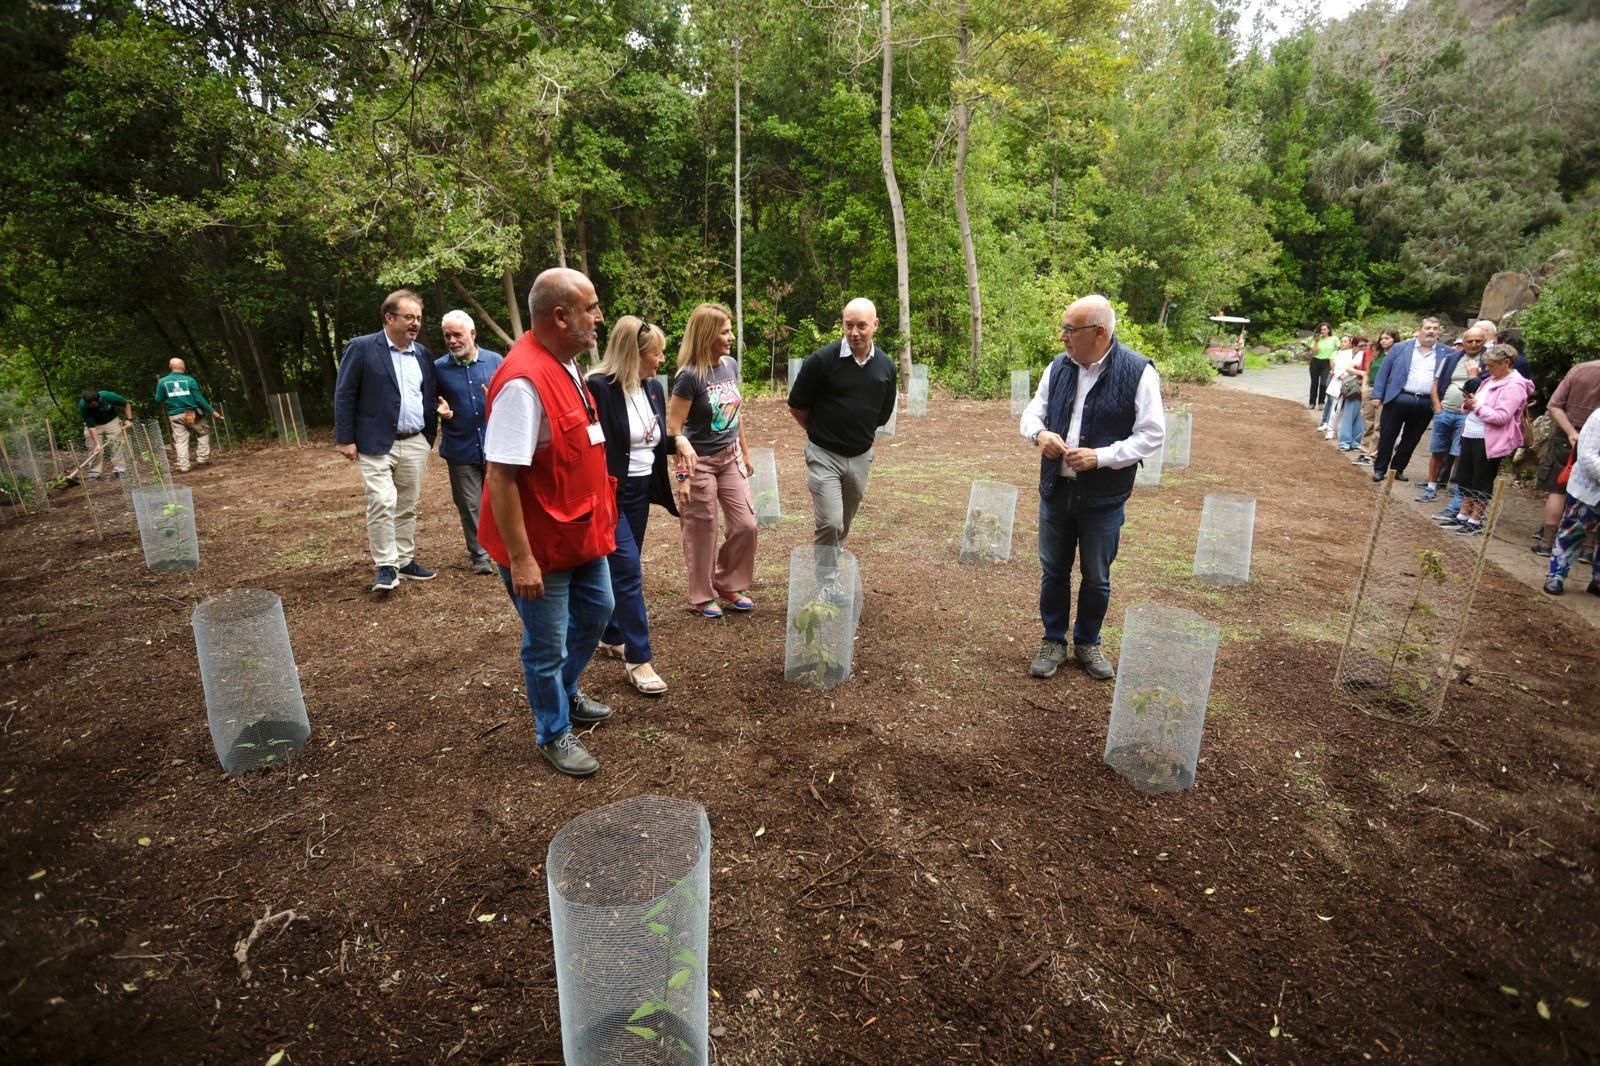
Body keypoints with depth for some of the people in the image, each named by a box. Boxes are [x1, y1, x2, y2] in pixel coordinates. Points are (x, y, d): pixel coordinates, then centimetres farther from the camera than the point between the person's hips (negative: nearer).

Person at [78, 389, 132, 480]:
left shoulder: (108, 396, -30)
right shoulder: (83, 406, -29)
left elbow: (126, 404, -10)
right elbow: (91, 426, -25)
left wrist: (129, 419, -16)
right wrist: (97, 443, -30)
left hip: (112, 421, 0)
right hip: (94, 424, 0)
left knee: (118, 445, -9)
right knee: (94, 449, -6)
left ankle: (119, 471, -5)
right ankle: (94, 474, -1)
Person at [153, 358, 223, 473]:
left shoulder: (162, 382, 2)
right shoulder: (189, 380, -6)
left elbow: (158, 399, 5)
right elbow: (199, 398, -8)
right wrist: (212, 412, -3)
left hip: (175, 415, 2)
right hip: (191, 413, -2)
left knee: (180, 441, 6)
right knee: (204, 432, 18)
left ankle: (183, 466, 2)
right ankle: (202, 458, 10)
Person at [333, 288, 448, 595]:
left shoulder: (423, 353, 11)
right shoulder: (361, 348, -5)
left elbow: (430, 394, 21)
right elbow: (344, 395, -5)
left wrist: (439, 407, 2)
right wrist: (345, 439, -8)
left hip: (415, 444, 5)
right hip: (376, 443, -5)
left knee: (407, 507, 11)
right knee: (382, 503, -11)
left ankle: (405, 560, 22)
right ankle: (386, 567, -1)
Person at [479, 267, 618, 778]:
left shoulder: (566, 362, 4)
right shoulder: (523, 380, -26)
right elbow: (500, 476, -27)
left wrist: (598, 515, 19)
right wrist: (520, 559, -25)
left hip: (584, 531, 9)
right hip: (542, 544, -9)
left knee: (596, 611, 24)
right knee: (547, 644, 8)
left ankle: (565, 694, 47)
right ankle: (554, 733, 30)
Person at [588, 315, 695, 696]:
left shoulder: (653, 388, 6)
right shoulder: (598, 388, -18)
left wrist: (679, 440, -3)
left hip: (641, 492, 7)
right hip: (610, 495, -7)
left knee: (620, 568, 17)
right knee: (628, 571, -7)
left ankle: (611, 636, 33)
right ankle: (638, 660, 0)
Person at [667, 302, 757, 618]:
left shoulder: (730, 365, 1)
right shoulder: (690, 375, -19)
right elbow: (673, 427, -18)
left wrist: (745, 453, 16)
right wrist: (682, 474, -20)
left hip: (730, 457, 6)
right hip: (700, 462, -6)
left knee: (745, 525, 7)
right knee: (702, 533, 5)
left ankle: (729, 583, 28)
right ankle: (702, 597, 23)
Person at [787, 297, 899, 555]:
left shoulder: (886, 366, -1)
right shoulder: (822, 360, -15)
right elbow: (797, 407, -4)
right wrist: (821, 432, 8)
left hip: (861, 456, 4)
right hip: (824, 455, -4)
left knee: (843, 525, 16)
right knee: (829, 524, -11)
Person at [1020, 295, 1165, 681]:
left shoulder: (1138, 371, -13)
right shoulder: (1059, 367, 1)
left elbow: (1152, 435, -11)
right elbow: (1032, 411, 10)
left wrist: (1102, 456, -22)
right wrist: (1039, 433, -13)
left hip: (1103, 497, -3)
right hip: (1056, 490, 4)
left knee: (1096, 577, 13)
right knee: (1054, 570, 14)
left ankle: (1087, 643, 34)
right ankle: (1053, 640, 32)